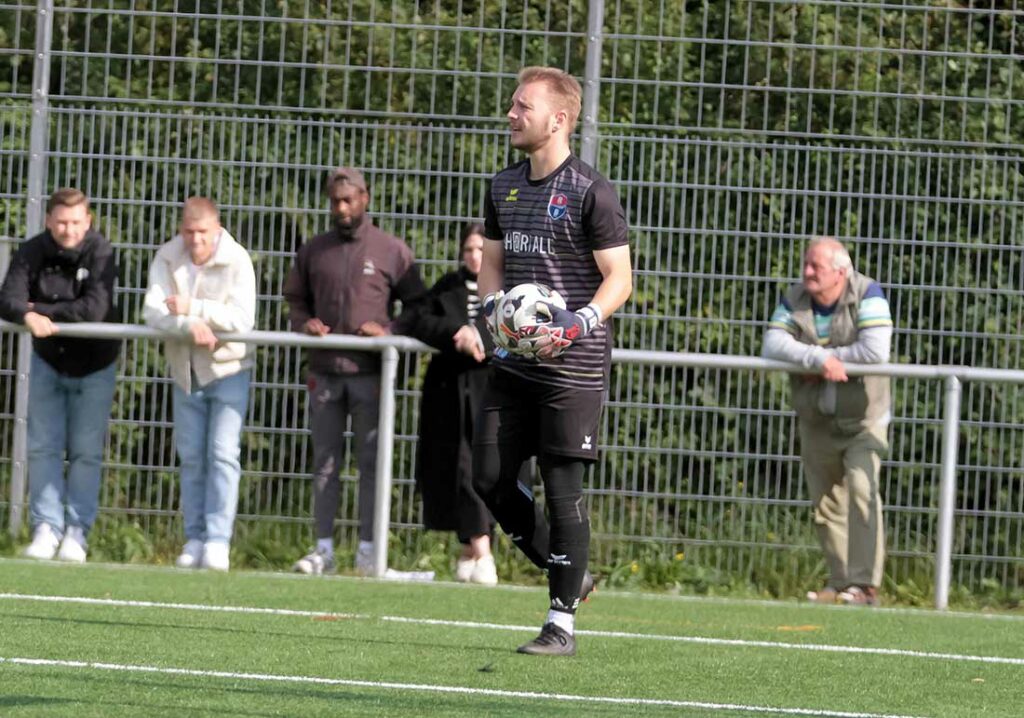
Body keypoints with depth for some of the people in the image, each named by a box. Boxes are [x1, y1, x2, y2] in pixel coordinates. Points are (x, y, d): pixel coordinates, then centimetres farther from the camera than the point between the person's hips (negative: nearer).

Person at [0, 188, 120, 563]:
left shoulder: (100, 253, -20)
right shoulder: (31, 253, -12)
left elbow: (94, 309, -30)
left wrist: (41, 310, -23)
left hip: (94, 364, -3)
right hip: (48, 361, 3)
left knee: (86, 451, -1)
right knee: (43, 447, 1)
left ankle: (77, 531, 5)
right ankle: (46, 528, 5)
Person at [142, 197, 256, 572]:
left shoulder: (237, 261, -14)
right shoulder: (167, 258, -5)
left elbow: (242, 318, -23)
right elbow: (153, 311, -16)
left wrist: (194, 308, -26)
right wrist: (189, 327, -33)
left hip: (228, 368, -4)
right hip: (185, 369, 4)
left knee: (222, 453, -12)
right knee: (191, 457, 6)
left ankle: (218, 541, -13)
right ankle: (195, 540, 11)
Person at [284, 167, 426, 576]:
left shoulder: (392, 251, 2)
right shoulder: (314, 251, 12)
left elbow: (418, 307, 5)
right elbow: (295, 298, 21)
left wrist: (388, 332, -12)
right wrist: (304, 323, -1)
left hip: (370, 372, -3)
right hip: (324, 372, 3)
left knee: (371, 462, -2)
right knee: (325, 462, 4)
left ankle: (368, 550, 0)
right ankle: (323, 549, 6)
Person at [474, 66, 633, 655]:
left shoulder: (590, 191, -10)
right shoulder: (505, 187, 11)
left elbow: (619, 280, -9)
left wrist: (576, 325, -24)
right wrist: (493, 308, 1)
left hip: (573, 365, -7)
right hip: (516, 362, 7)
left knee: (563, 486, -6)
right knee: (491, 479, 3)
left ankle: (562, 623, 0)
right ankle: (569, 575, 22)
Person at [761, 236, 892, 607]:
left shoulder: (867, 294, -13)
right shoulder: (795, 300, -1)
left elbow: (875, 350, -25)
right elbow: (772, 346, -14)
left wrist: (817, 360, -18)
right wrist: (820, 358, -28)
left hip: (863, 419, -5)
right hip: (816, 420, 5)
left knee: (861, 489, -21)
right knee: (826, 504, 8)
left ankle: (864, 583, -22)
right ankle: (840, 583, 18)